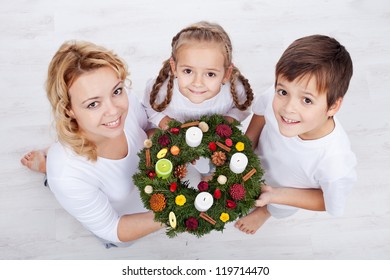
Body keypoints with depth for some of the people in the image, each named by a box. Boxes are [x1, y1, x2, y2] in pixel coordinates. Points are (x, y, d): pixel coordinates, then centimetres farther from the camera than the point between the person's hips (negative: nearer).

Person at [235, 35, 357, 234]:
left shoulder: (336, 163, -48)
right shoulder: (277, 98, -40)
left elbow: (330, 202, -25)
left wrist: (276, 195, -32)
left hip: (285, 193, -1)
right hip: (260, 159, 2)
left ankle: (265, 212, 68)